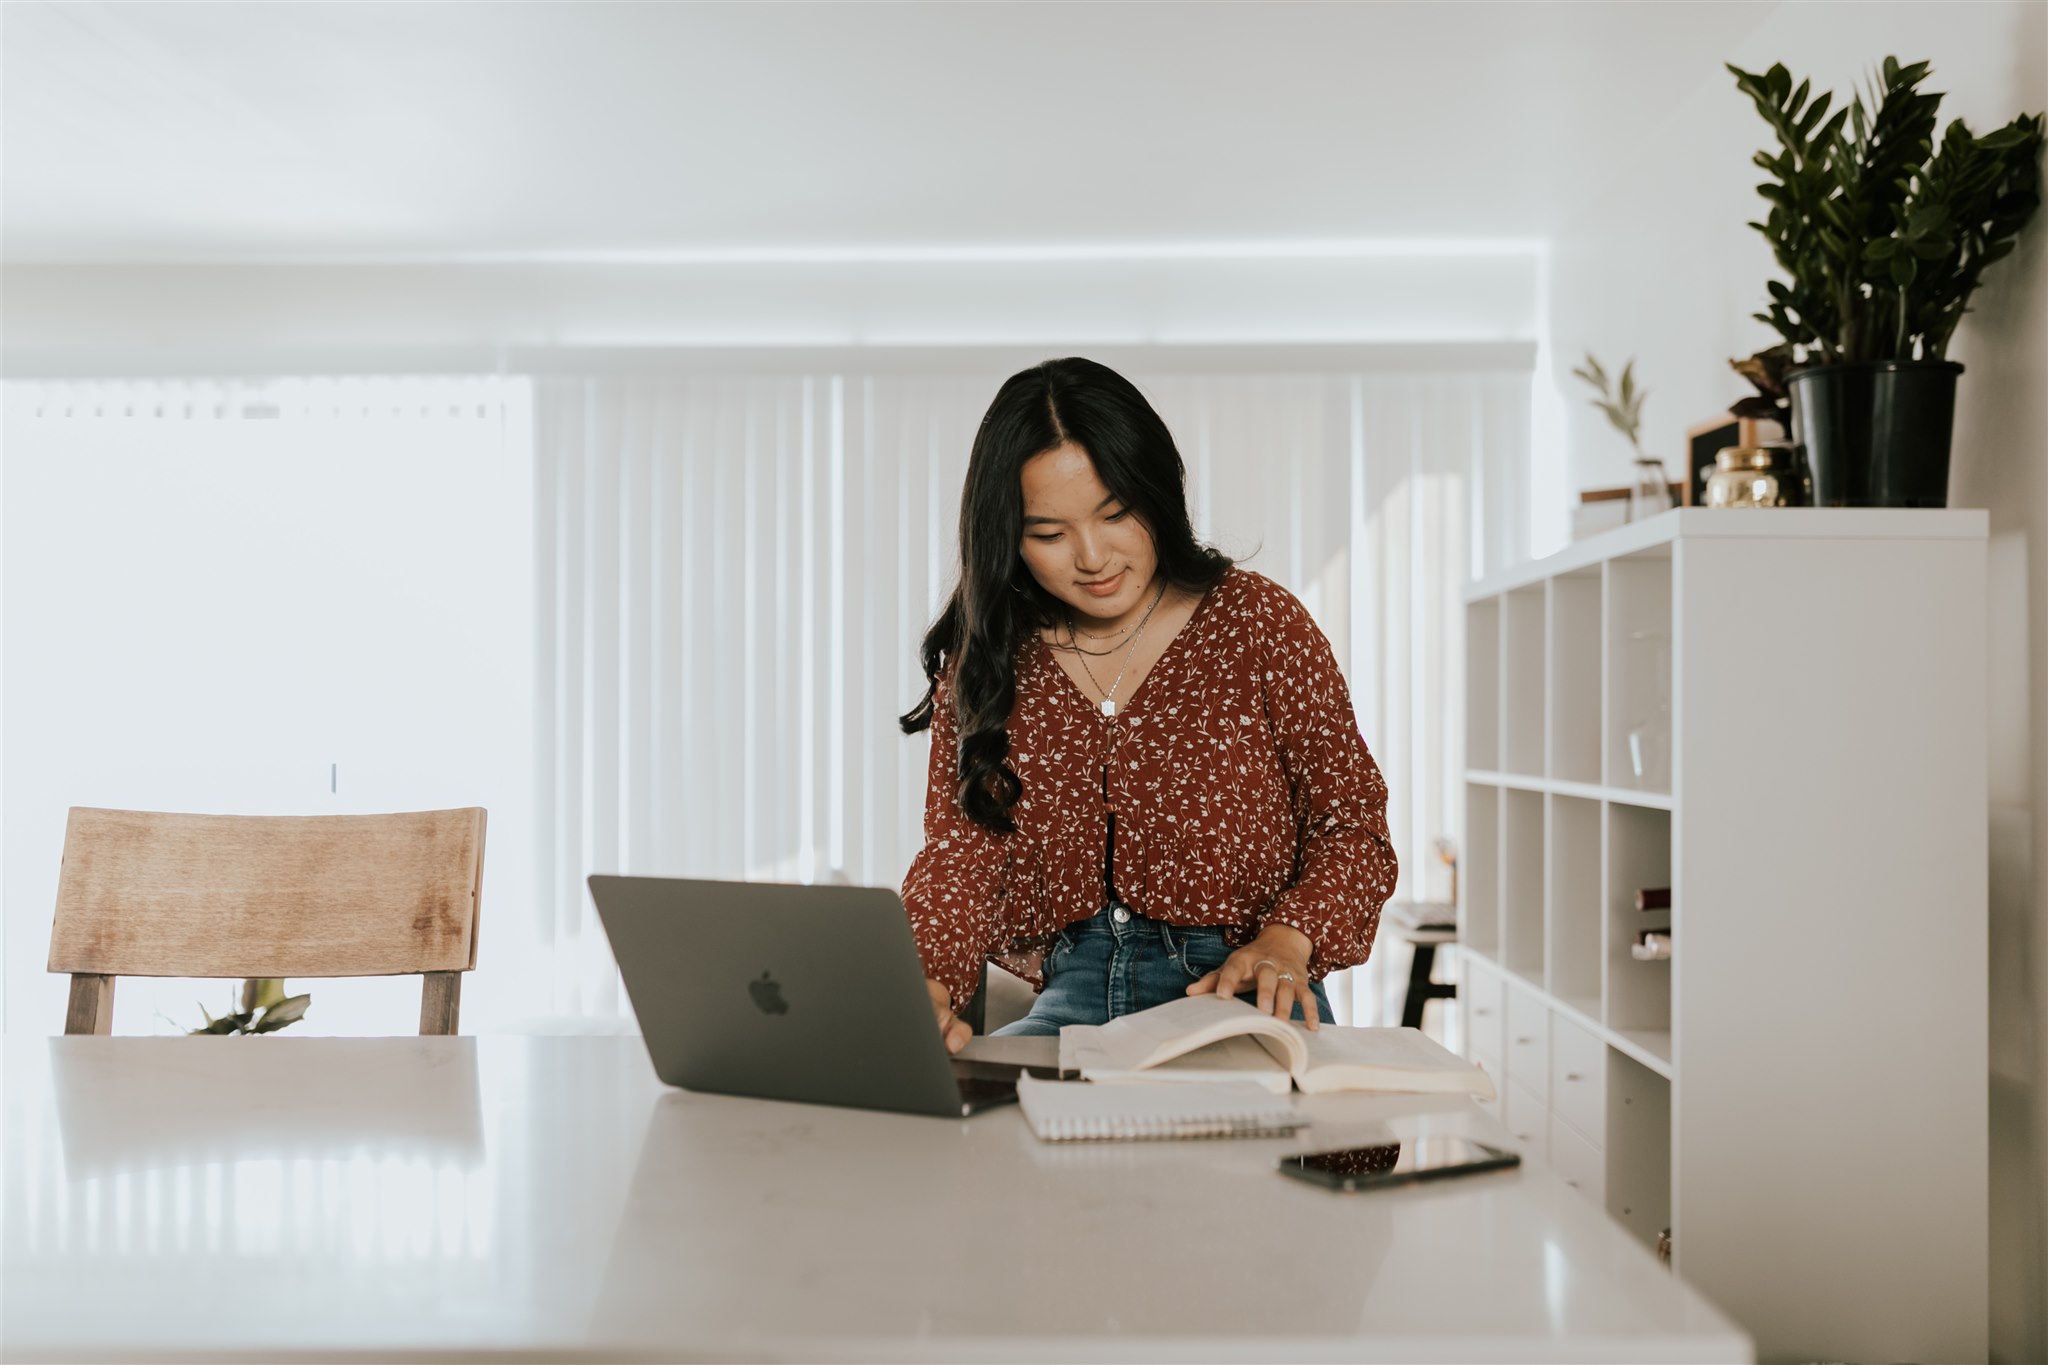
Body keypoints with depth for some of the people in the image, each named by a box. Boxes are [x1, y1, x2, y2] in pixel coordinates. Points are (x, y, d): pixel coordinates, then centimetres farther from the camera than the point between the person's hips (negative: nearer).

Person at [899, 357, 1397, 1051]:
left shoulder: (1257, 620, 1)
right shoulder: (983, 662, 7)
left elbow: (1353, 822, 2)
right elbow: (961, 850, -3)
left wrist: (1285, 941, -18)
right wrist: (921, 987, -24)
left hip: (1241, 999, -2)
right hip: (1070, 1002, 2)